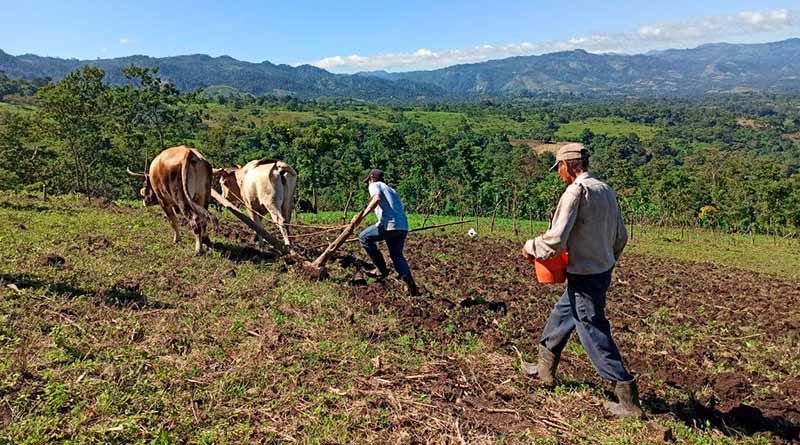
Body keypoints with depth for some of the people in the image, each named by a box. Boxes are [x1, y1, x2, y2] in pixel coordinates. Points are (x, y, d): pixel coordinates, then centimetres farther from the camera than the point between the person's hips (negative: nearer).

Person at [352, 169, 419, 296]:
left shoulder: (374, 185, 9)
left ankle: (381, 270, 11)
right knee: (397, 255, 19)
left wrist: (362, 215, -15)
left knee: (363, 238, 12)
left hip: (389, 224, -8)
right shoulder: (391, 189, 32)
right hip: (403, 226, 8)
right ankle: (411, 286, 5)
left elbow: (376, 199, -13)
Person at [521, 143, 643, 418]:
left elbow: (556, 240, -25)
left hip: (584, 278, -9)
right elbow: (621, 237, 12)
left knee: (596, 336, 2)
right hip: (602, 272, 9)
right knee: (561, 316, 24)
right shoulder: (606, 190, 6)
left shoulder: (576, 192, -20)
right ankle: (545, 370, 40)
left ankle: (629, 402, 11)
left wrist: (530, 247, -7)